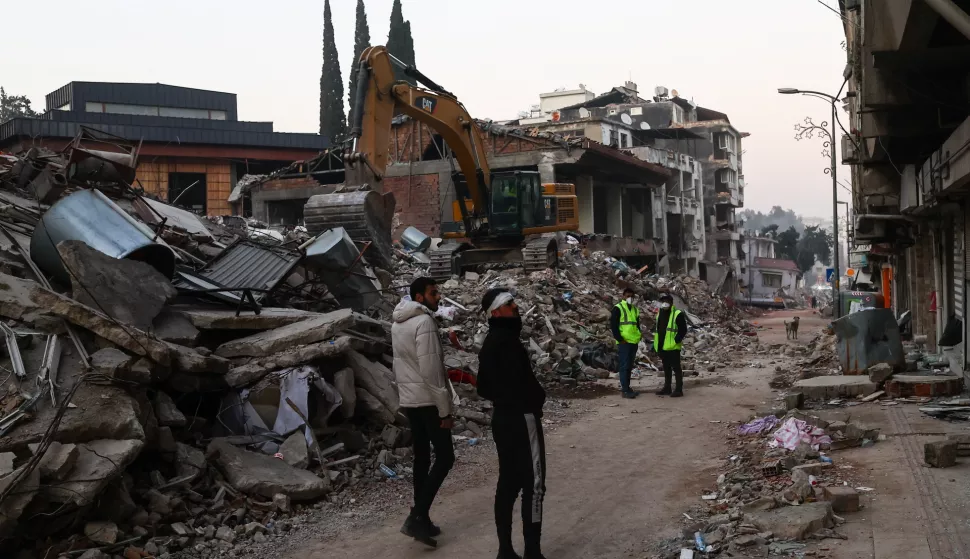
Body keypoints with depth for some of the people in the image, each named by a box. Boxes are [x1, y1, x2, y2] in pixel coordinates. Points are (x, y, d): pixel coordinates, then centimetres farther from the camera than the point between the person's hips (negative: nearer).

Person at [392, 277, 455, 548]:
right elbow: (430, 370, -21)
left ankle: (421, 518, 17)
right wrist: (445, 409, -17)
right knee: (444, 457, -5)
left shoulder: (398, 323, 13)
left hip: (408, 400, 9)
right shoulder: (424, 322, -17)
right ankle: (416, 517, -11)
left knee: (422, 458, 14)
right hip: (427, 400, -9)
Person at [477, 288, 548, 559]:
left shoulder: (489, 343, 11)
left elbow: (483, 387, 16)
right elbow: (524, 381, -23)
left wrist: (503, 398, 11)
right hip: (522, 418, -9)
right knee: (533, 484, -3)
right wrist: (538, 399, -4)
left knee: (508, 483, 13)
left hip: (501, 417, 9)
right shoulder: (506, 341, -19)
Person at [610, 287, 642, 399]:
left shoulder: (635, 310, 17)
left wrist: (639, 336, 11)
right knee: (624, 366, -8)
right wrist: (620, 339, -15)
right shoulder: (618, 308, -6)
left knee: (629, 367, 12)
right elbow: (613, 325, -11)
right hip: (624, 343, -8)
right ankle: (624, 390, -7)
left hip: (634, 342, 8)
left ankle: (626, 387, 18)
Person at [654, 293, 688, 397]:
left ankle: (679, 389, 0)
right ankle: (667, 388, 23)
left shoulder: (678, 314, -8)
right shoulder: (660, 314, 15)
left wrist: (676, 341, -18)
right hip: (662, 347, 8)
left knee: (676, 367, -4)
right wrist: (657, 345, 19)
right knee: (666, 368, 15)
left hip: (673, 347, -8)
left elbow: (683, 330, -11)